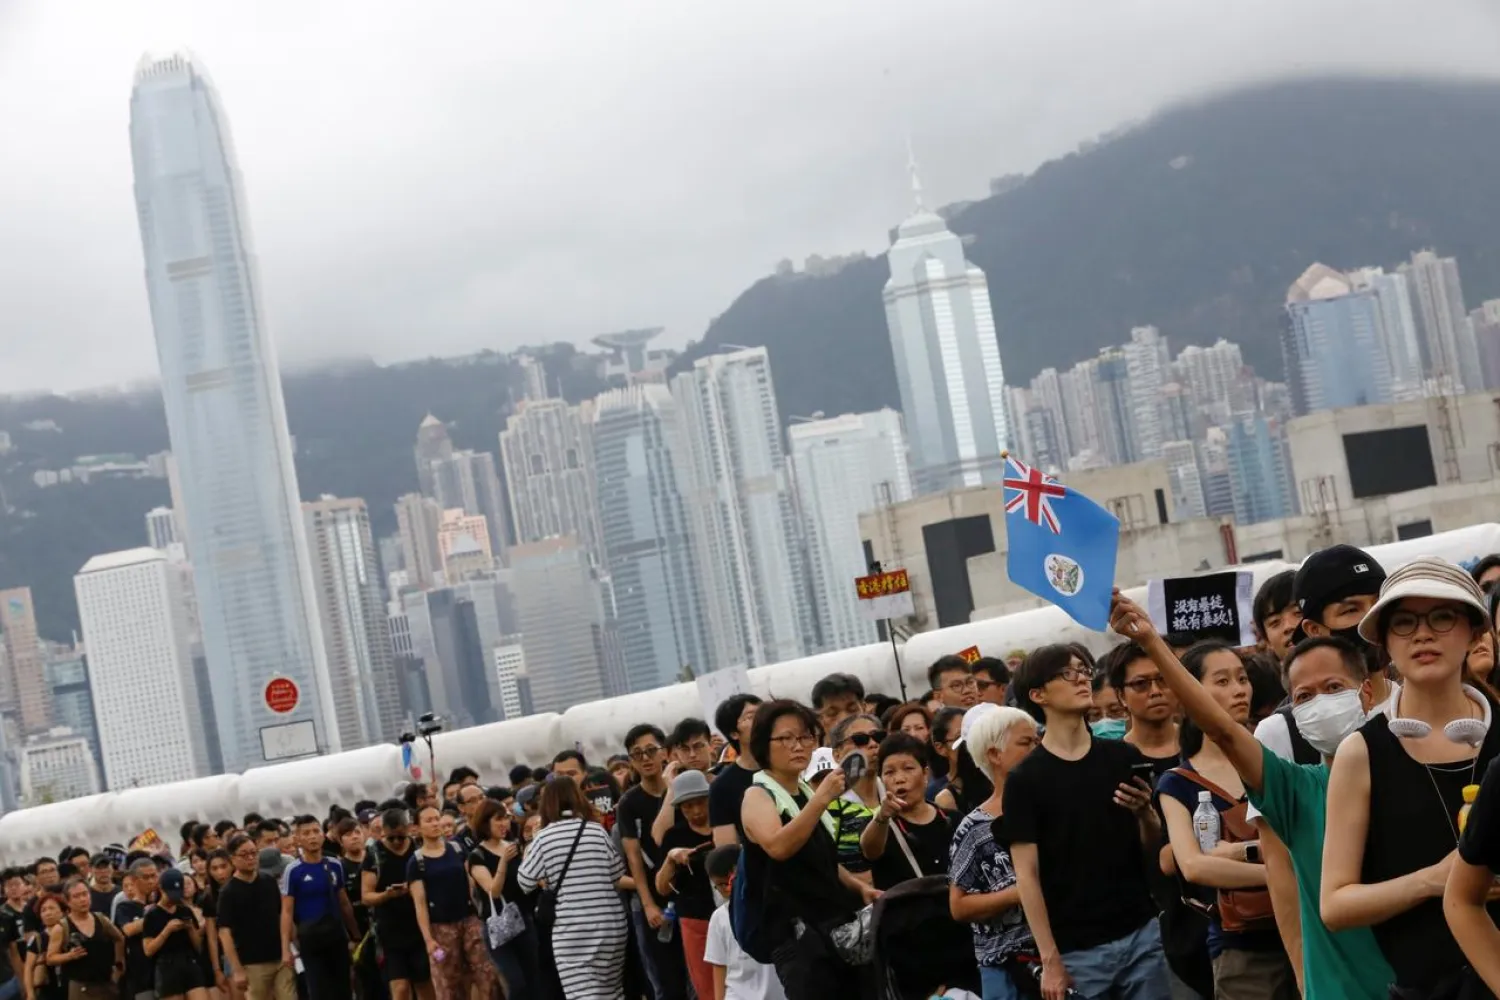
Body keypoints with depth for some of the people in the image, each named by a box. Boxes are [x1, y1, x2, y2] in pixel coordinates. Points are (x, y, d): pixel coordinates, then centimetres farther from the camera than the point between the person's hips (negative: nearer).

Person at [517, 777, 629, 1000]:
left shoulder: (545, 837, -2)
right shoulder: (597, 831, 4)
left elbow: (525, 883, 2)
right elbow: (618, 875, 9)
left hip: (573, 929, -3)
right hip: (610, 923, 3)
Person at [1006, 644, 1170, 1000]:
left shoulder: (1124, 757, 6)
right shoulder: (1025, 779, -5)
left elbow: (1153, 848, 12)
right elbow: (1027, 876, -7)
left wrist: (1144, 813, -10)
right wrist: (1050, 960, -11)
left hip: (1142, 933, 4)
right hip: (1077, 950, -4)